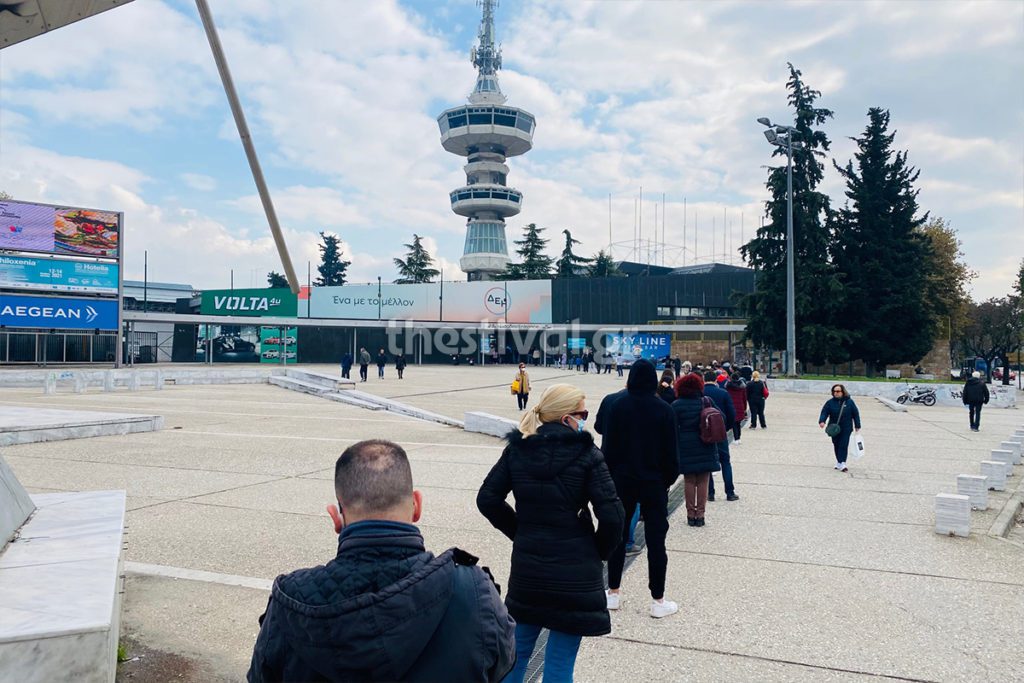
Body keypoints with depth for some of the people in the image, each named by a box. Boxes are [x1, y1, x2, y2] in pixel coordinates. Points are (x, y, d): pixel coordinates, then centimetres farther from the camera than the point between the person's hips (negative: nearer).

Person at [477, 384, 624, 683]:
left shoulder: (517, 449, 0)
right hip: (574, 574, -4)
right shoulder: (586, 454, -13)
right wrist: (600, 551, 1)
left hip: (527, 567, 4)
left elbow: (487, 499, 1)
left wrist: (520, 531, 11)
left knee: (517, 651, 22)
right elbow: (611, 514, -17)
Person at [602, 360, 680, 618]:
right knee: (655, 540, 5)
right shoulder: (663, 409, -8)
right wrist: (669, 478, 8)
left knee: (618, 536, 13)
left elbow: (608, 445, -3)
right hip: (654, 482, -1)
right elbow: (670, 451, -4)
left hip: (622, 480, 1)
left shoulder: (618, 405, -7)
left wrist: (608, 475, 7)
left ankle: (613, 593, 21)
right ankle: (658, 601, 11)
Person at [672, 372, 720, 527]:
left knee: (689, 481, 8)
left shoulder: (676, 405, -5)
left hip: (686, 447, -1)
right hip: (705, 448, 1)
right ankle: (700, 514, 8)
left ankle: (691, 514, 11)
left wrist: (676, 449, 1)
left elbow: (674, 429, -5)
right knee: (703, 481, 7)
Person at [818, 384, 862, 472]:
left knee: (843, 445, -10)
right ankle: (839, 462, 25)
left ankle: (842, 464, -13)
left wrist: (857, 426, 5)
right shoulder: (830, 402, -2)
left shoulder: (849, 402, -3)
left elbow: (855, 414, 4)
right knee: (836, 445, 11)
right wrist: (822, 421, -26)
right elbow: (824, 412, -8)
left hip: (846, 429, -2)